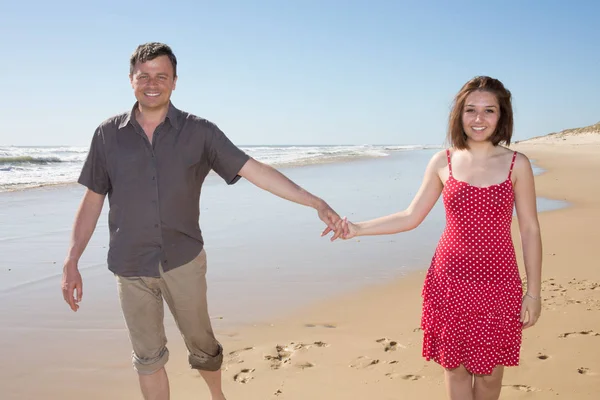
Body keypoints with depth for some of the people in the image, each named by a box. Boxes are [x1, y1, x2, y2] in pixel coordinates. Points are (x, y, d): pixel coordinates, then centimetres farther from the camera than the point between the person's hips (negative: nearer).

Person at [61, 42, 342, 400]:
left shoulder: (199, 132, -5)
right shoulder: (108, 134, -1)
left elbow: (254, 170, -11)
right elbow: (93, 200, 4)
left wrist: (317, 203, -18)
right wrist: (72, 263, 2)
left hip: (184, 260, -1)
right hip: (131, 267, 1)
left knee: (201, 344, 14)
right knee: (148, 356, 12)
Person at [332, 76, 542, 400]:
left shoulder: (517, 164, -3)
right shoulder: (442, 162, 0)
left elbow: (530, 230, 0)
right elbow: (411, 217, 5)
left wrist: (533, 291, 0)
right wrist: (357, 229, -2)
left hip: (497, 282, -1)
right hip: (450, 280, 1)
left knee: (489, 369, 11)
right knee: (455, 365, 11)